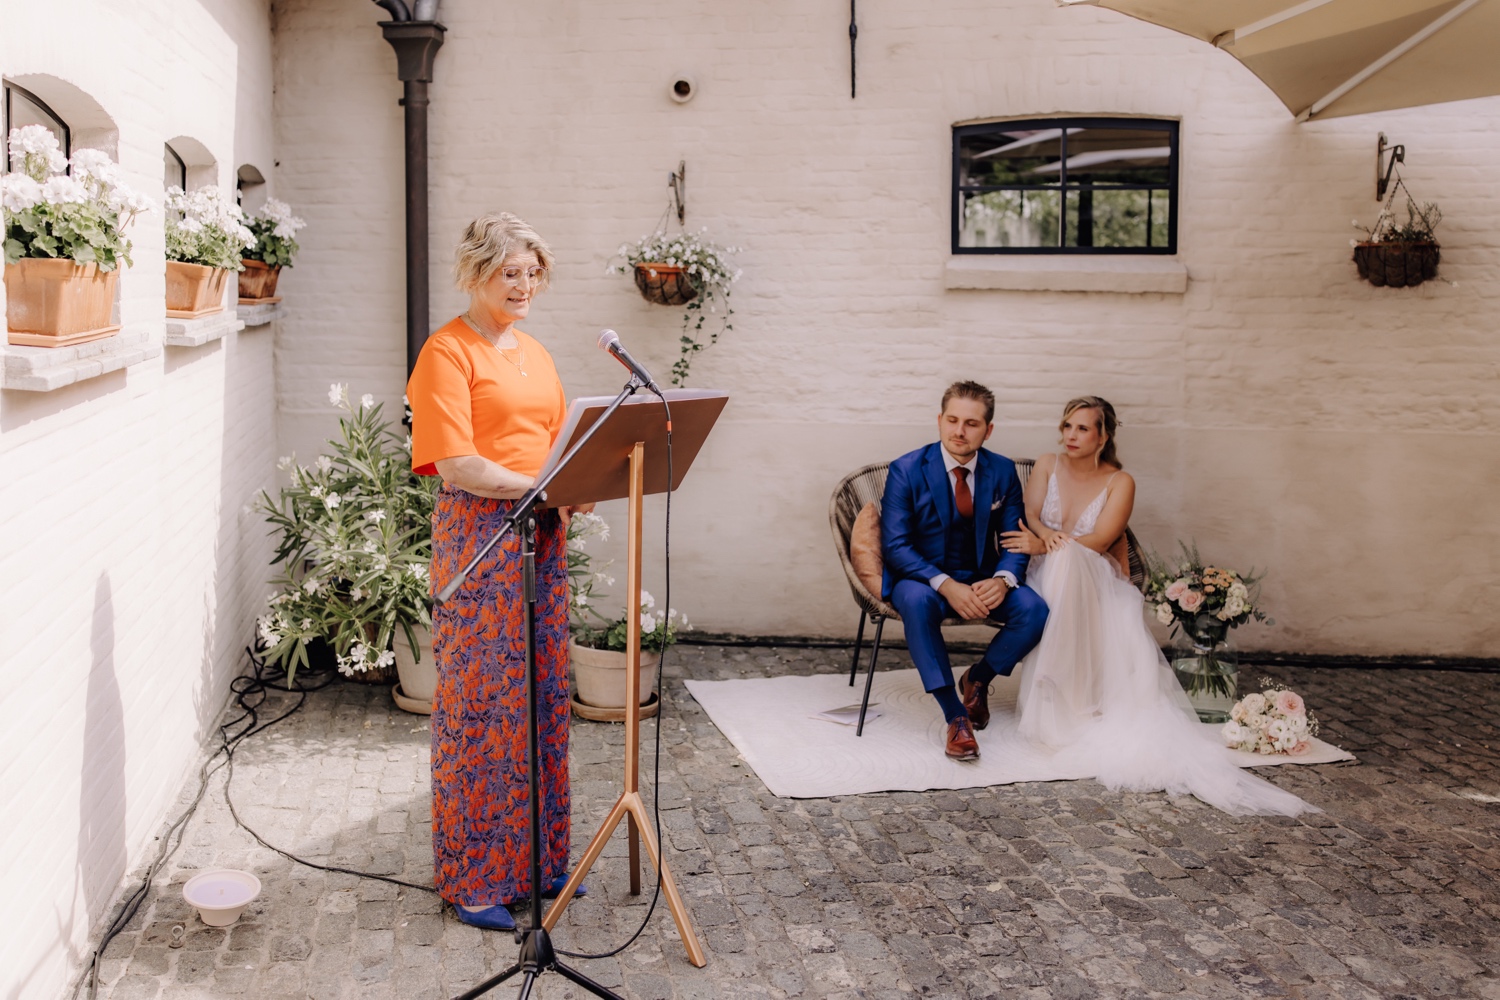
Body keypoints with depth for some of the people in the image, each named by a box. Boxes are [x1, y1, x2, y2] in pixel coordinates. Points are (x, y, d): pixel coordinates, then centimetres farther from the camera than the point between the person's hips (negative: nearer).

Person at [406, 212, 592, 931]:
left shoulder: (535, 353, 18)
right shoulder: (448, 352, -6)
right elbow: (457, 465, -15)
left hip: (541, 531, 8)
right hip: (477, 532, -7)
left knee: (543, 695, 11)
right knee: (480, 702, -3)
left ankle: (538, 857, 23)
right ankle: (474, 878, 8)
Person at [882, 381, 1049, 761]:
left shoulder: (1003, 471, 0)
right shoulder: (906, 470, -10)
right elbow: (895, 544, -14)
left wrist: (1002, 580, -22)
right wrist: (946, 585, -28)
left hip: (981, 579, 3)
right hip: (922, 577, -3)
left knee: (1034, 609, -25)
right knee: (917, 600, -38)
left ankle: (978, 678, 6)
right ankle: (956, 717, -33)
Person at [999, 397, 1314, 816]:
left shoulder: (1120, 482, 3)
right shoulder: (1047, 467, 10)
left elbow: (1097, 542, -9)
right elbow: (1029, 516, -2)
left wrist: (1045, 545, -21)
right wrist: (1049, 535, -26)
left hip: (1093, 584, 0)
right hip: (1047, 581, 1)